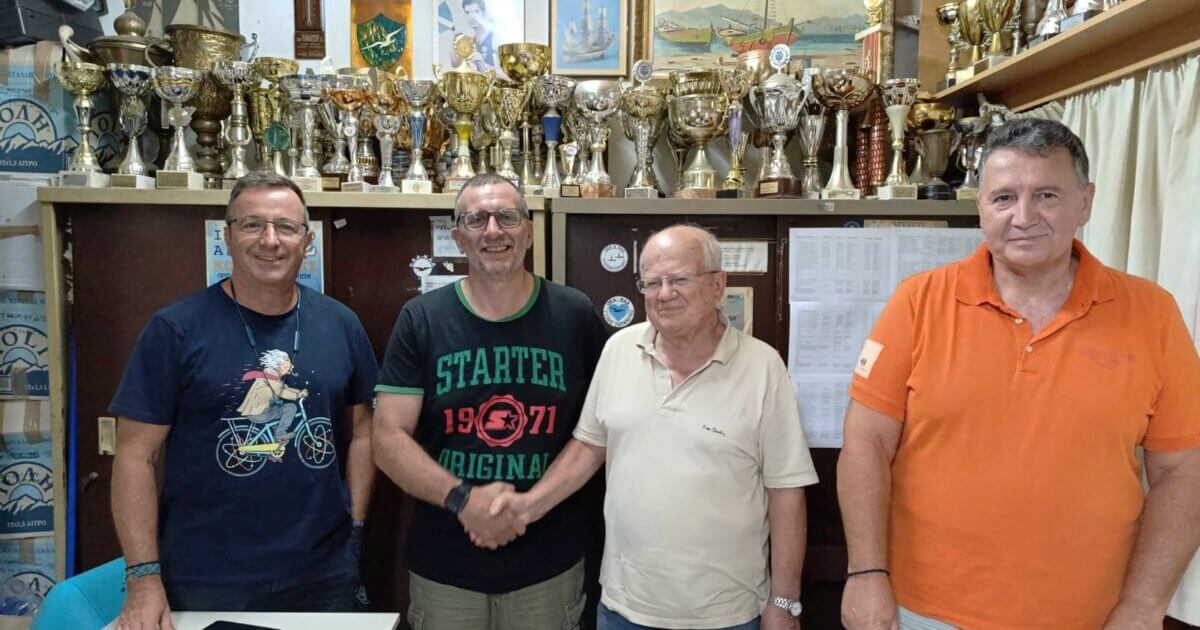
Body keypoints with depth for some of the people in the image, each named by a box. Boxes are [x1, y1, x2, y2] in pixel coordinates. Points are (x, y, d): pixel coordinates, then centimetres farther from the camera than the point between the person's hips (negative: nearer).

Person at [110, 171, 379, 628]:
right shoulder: (175, 329, -8)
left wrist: (355, 527, 2)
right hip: (205, 580, -2)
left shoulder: (341, 325, 1)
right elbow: (136, 456, -7)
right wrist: (144, 577, -11)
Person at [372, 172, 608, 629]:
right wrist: (462, 498, -20)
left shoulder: (576, 316, -3)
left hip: (550, 565, 1)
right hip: (443, 567, 0)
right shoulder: (421, 319, -5)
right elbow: (388, 438, -6)